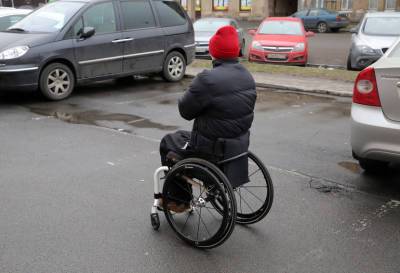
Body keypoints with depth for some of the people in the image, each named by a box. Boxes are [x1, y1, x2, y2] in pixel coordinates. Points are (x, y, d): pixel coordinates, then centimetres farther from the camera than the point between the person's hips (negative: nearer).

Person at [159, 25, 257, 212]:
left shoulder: (208, 79, -25)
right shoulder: (247, 76, 1)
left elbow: (185, 110, -15)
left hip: (212, 150, -8)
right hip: (240, 145, 8)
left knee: (168, 143, 18)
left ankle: (179, 200, 26)